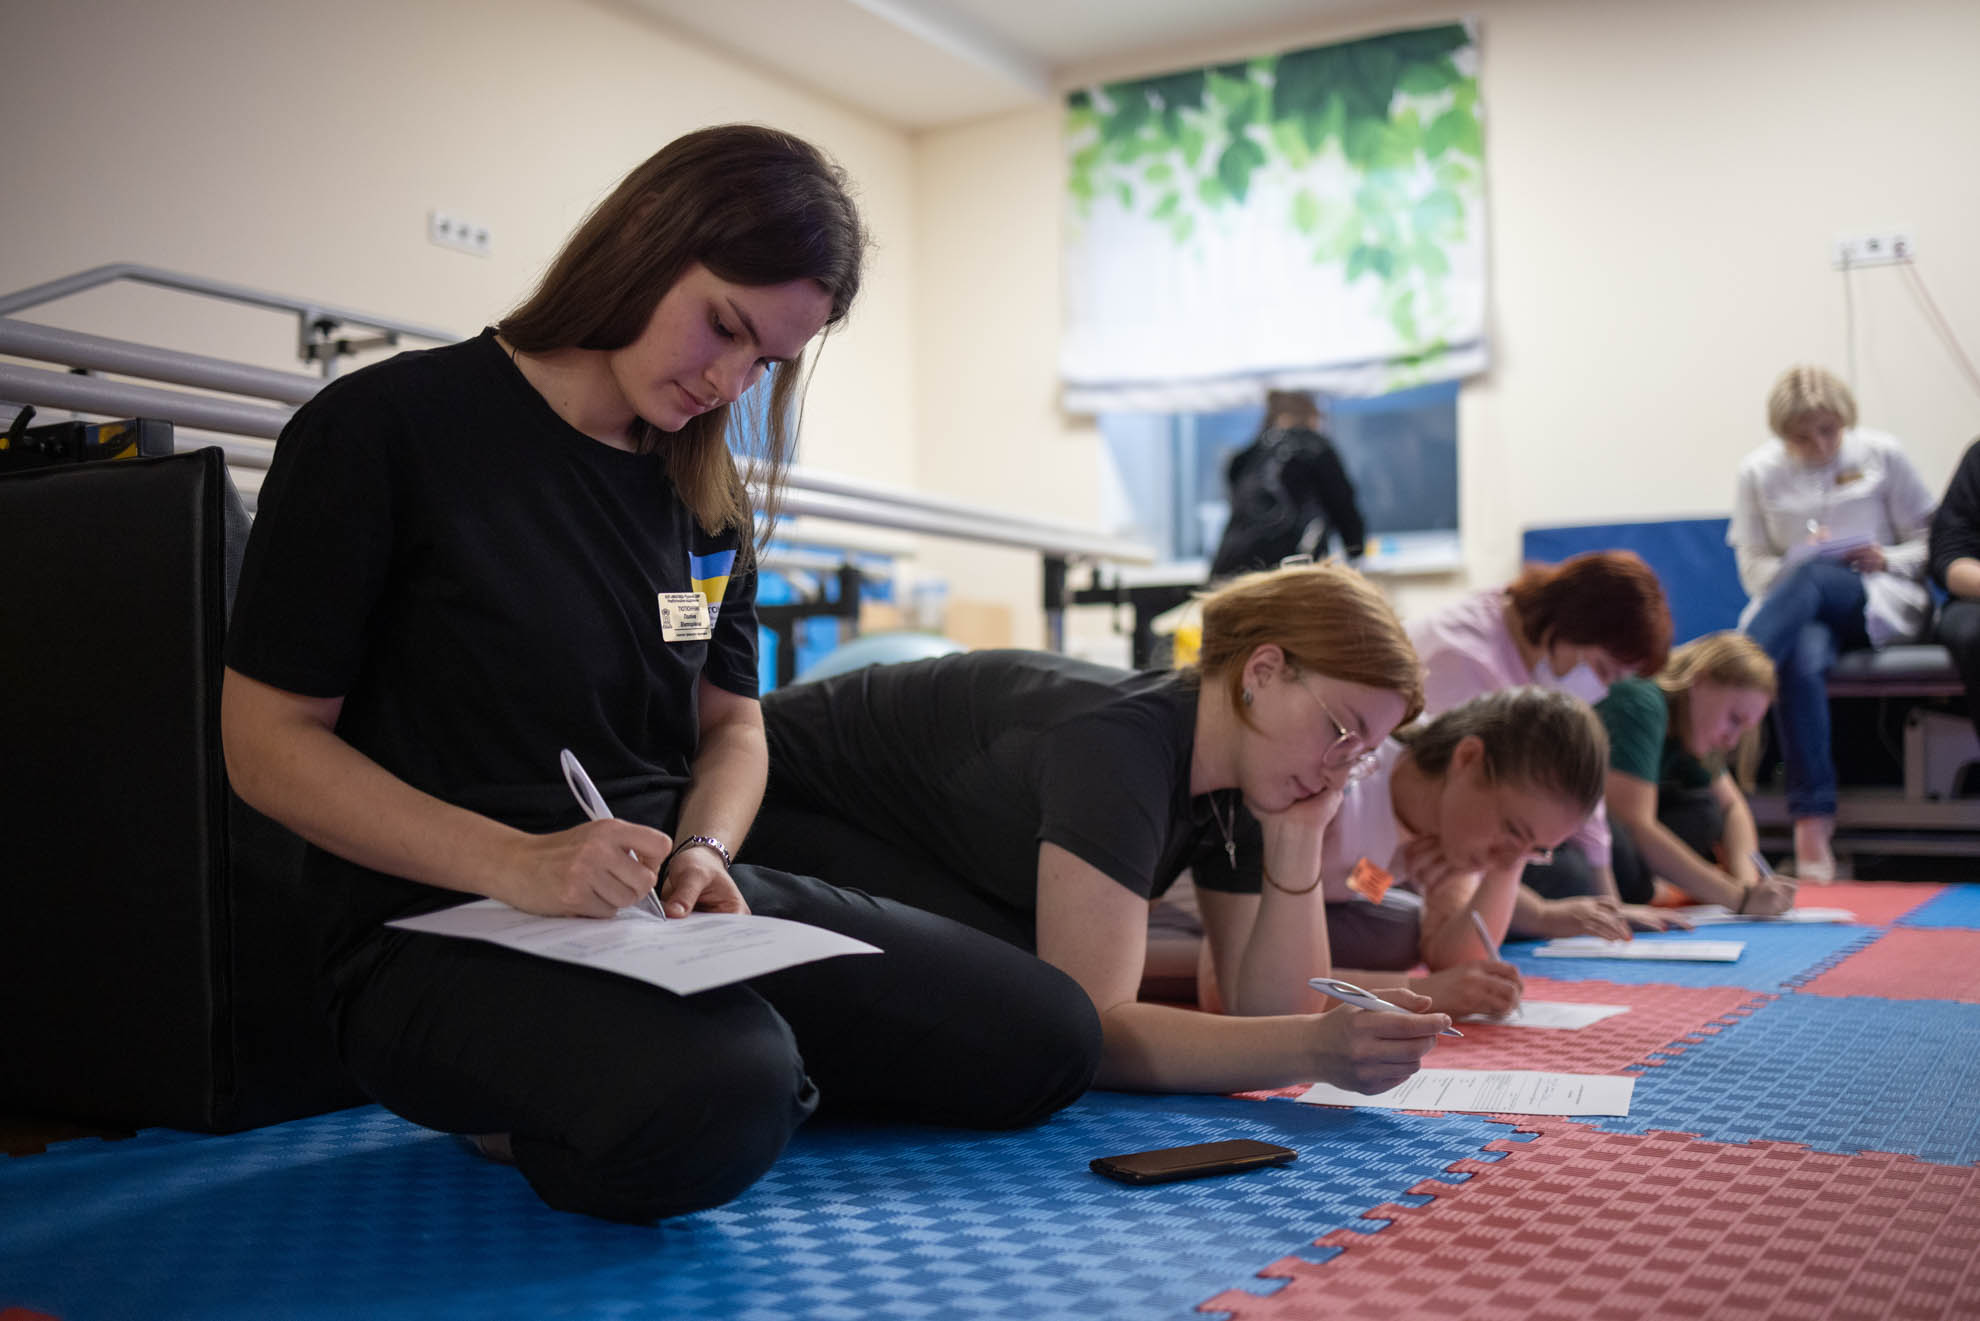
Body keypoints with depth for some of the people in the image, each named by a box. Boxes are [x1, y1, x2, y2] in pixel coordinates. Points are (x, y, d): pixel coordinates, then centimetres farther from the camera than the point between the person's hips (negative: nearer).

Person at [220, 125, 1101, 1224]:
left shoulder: (703, 490, 12)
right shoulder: (384, 430, -8)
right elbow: (267, 744, -9)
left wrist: (702, 852, -6)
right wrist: (512, 863, -22)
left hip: (667, 897, 7)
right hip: (443, 932, -6)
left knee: (1044, 1038, -8)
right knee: (712, 1113, -38)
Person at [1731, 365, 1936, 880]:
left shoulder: (1883, 455, 6)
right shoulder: (1759, 471, 8)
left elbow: (1930, 546, 9)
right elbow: (1754, 570, 7)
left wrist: (1886, 559, -13)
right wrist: (1797, 561, -14)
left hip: (1880, 605, -1)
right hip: (1802, 612, 1)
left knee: (1808, 581, -36)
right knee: (1803, 659, -37)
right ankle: (1813, 823, -39)